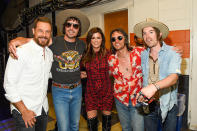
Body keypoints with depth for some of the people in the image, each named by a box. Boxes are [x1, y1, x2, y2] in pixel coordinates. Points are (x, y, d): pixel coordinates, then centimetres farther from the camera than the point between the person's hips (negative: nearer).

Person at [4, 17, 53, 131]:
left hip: (43, 109, 6)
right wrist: (24, 111, -16)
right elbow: (9, 85, -15)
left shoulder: (50, 53, 4)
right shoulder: (20, 51, -16)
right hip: (24, 110, -6)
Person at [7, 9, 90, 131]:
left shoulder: (82, 44, 0)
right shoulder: (55, 42, -13)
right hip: (59, 90, -3)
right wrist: (17, 40, -31)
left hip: (77, 89, 4)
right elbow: (32, 40, -12)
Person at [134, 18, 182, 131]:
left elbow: (174, 77, -26)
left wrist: (154, 86, -43)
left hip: (168, 105, -3)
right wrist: (141, 94, -8)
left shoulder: (172, 53, -13)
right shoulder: (143, 55, 1)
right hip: (148, 104, 3)